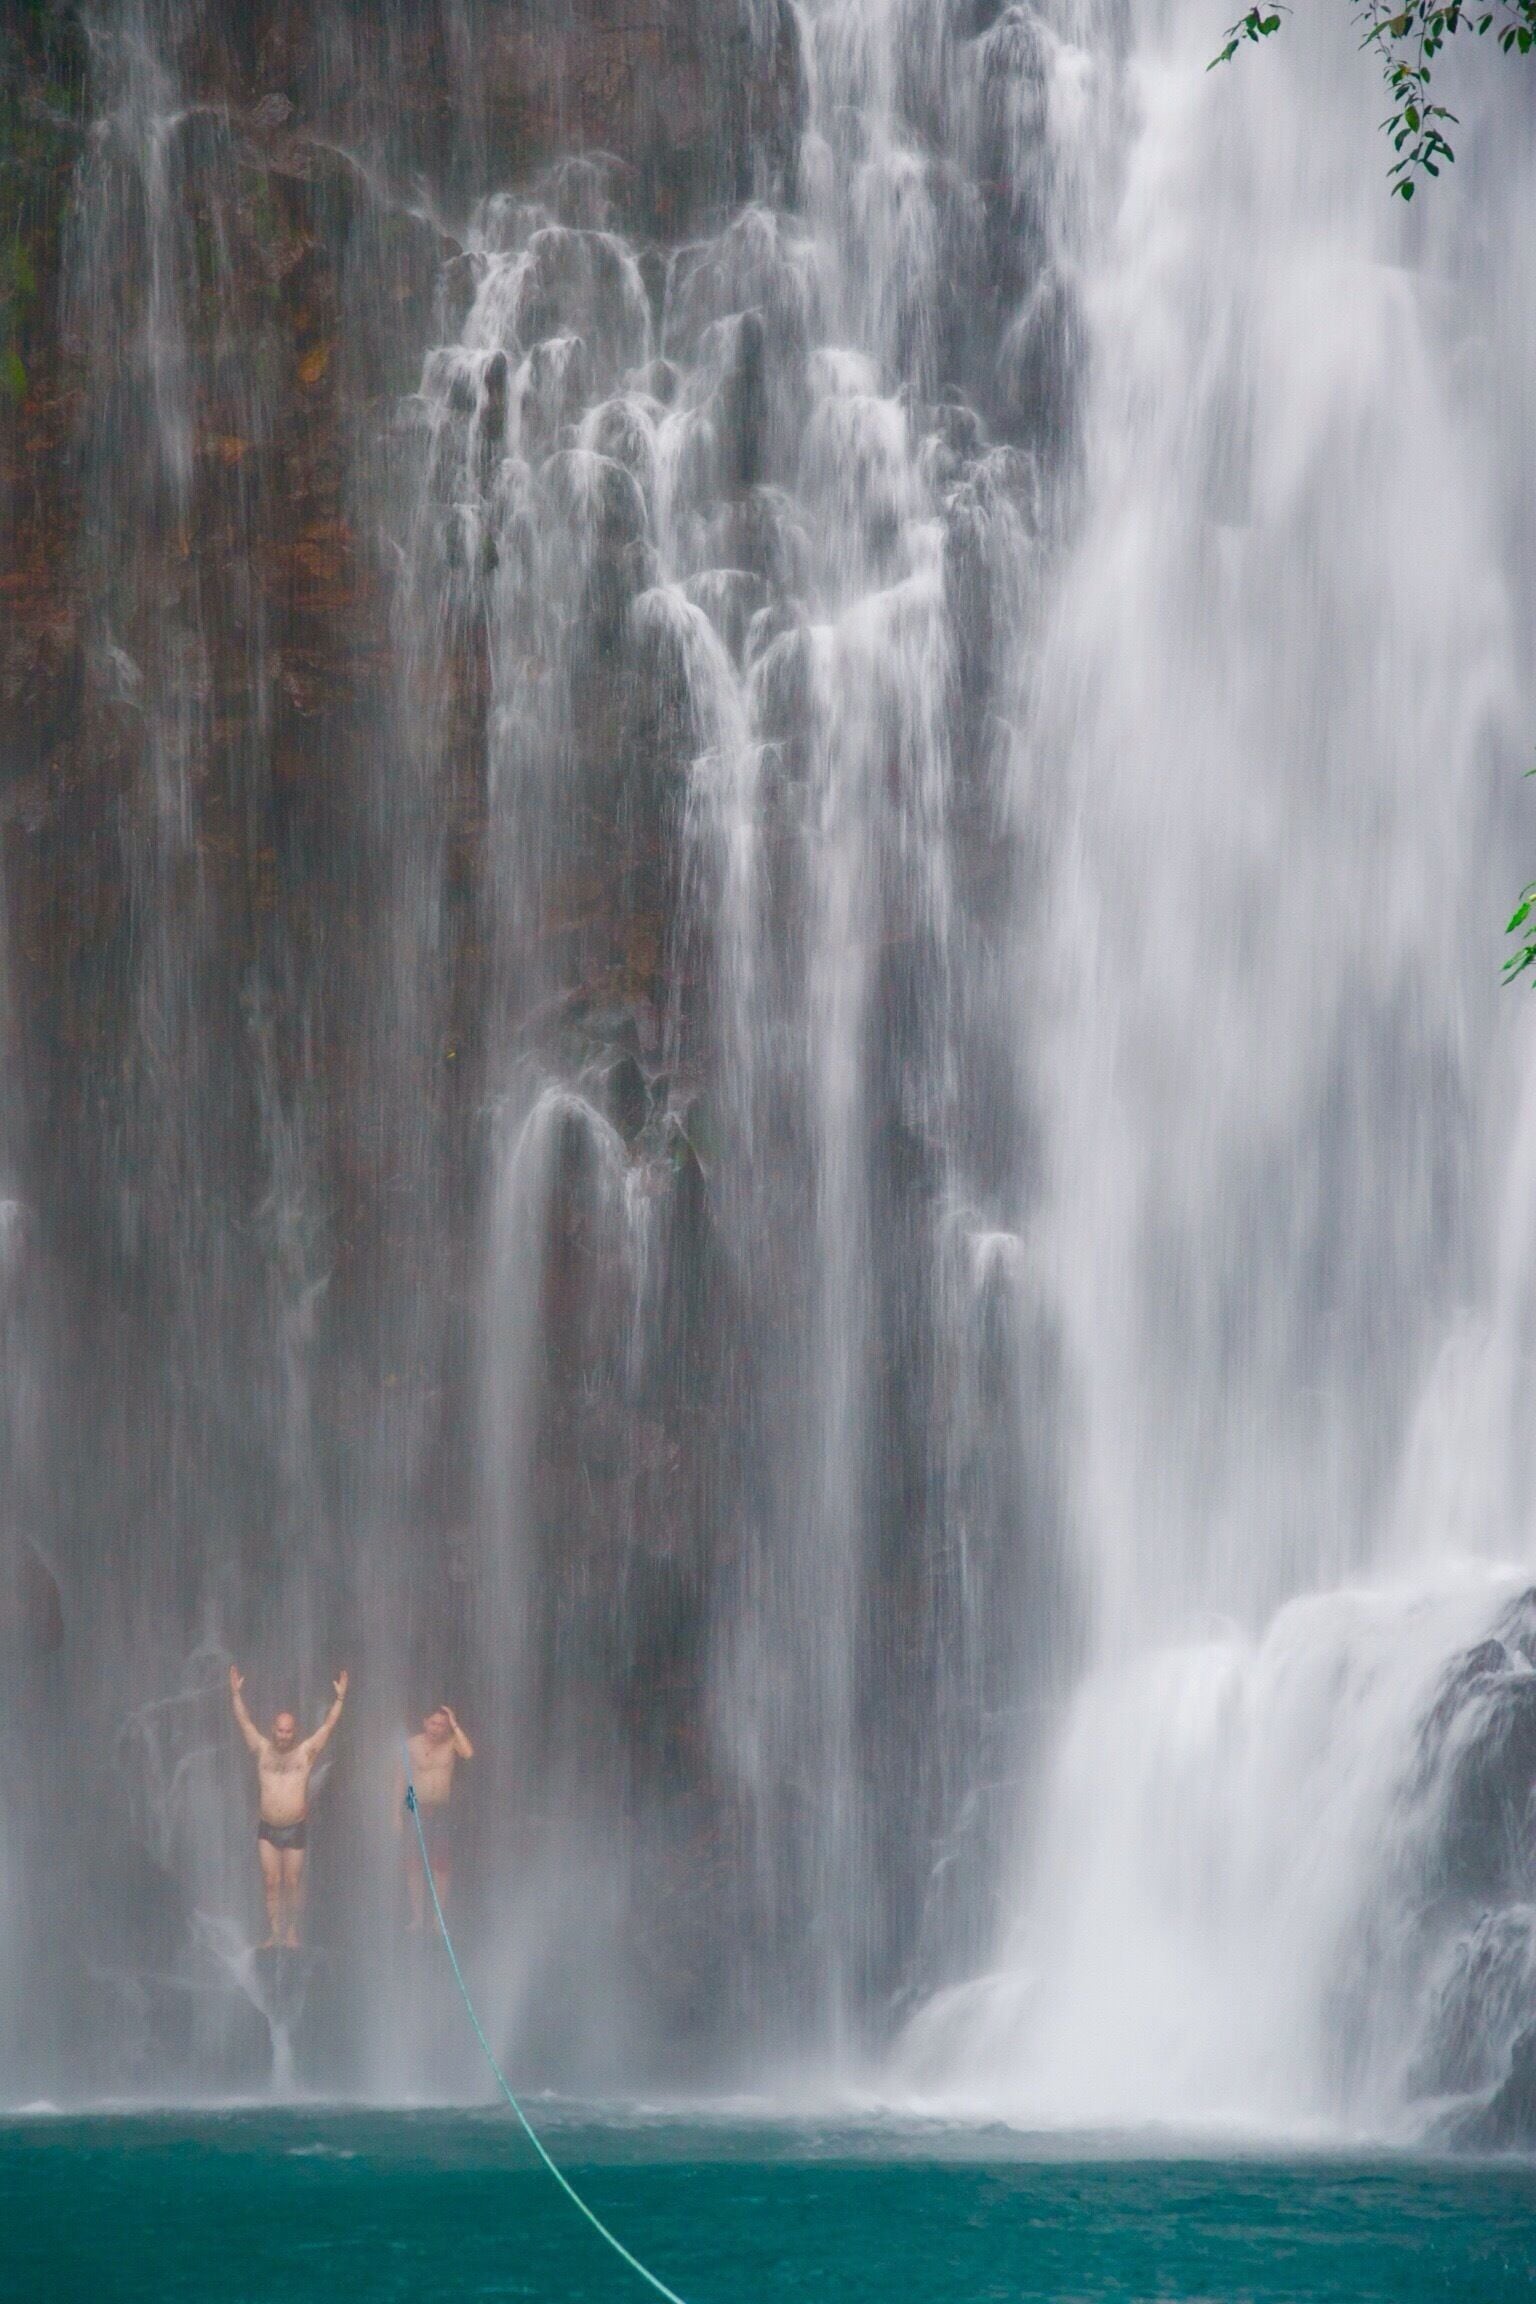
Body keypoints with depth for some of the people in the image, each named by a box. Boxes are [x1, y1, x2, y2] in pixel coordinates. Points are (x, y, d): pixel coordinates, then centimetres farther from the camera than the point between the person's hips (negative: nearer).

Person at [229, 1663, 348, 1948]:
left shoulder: (306, 1753, 3)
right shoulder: (263, 1750, 7)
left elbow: (329, 1726, 1)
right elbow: (244, 1722, 8)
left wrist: (340, 1699, -6)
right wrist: (235, 1694, 3)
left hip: (296, 1828, -1)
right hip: (267, 1829, 1)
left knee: (293, 1882, 3)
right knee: (271, 1882, -1)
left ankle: (292, 1930, 13)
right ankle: (274, 1932, 1)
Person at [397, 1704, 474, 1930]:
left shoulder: (452, 1742, 0)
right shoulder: (412, 1744, 1)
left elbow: (469, 1753, -22)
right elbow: (402, 1779, 6)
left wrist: (455, 1726, -16)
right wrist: (398, 1812, 3)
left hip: (443, 1811, 0)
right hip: (418, 1809, 0)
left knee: (442, 1865, 0)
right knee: (415, 1864, -2)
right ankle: (418, 1917, 3)